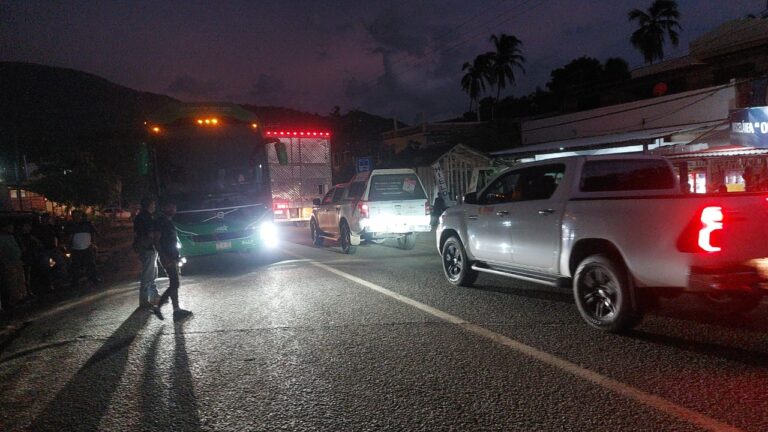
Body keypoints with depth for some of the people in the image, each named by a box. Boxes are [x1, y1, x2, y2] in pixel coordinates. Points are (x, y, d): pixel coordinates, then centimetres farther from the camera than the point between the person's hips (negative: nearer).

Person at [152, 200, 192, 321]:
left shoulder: (170, 222, 16)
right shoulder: (161, 221, -10)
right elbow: (156, 241, -16)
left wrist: (178, 256, 19)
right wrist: (165, 258, -22)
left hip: (173, 257, 9)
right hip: (168, 258, -9)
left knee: (174, 284, 11)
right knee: (174, 283, -9)